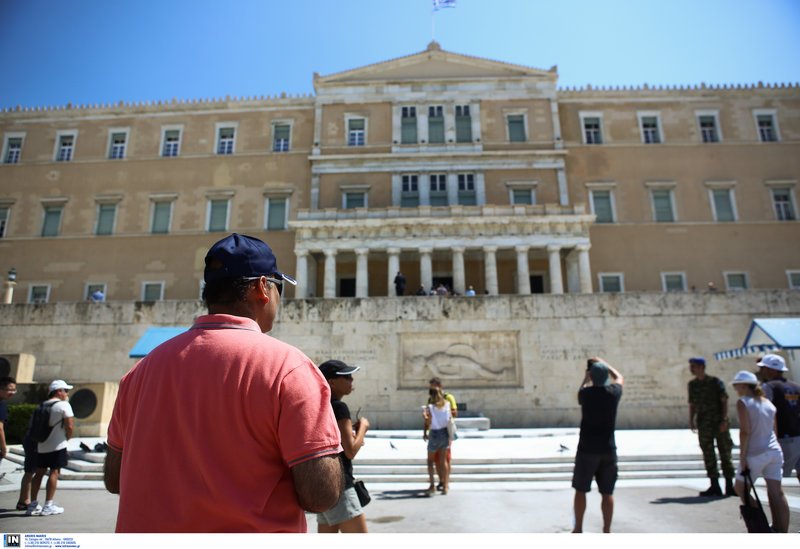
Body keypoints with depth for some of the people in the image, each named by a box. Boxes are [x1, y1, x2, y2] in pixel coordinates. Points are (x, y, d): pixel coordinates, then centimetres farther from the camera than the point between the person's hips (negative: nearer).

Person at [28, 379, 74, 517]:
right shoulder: (64, 405, -10)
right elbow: (70, 426, -15)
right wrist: (68, 437, 3)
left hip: (41, 445, 7)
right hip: (57, 445, -7)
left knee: (39, 473, 12)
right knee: (54, 473, -2)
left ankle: (33, 505, 18)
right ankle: (48, 506, -1)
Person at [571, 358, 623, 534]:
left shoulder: (586, 393, -8)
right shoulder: (614, 392, -4)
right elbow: (620, 378, 19)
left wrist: (586, 377, 29)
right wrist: (603, 363, 27)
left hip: (587, 449, -2)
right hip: (608, 449, 2)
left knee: (581, 490, 9)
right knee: (607, 492, 10)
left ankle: (578, 529, 16)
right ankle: (607, 530, 15)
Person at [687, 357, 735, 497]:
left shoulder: (715, 382, -3)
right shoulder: (692, 384, 9)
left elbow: (724, 401, -5)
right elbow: (692, 404, 13)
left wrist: (724, 420, -12)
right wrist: (691, 420, 3)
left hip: (719, 423, -3)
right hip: (703, 424, 3)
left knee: (725, 453, 3)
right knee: (708, 455, 3)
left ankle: (729, 486, 14)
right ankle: (714, 487, 9)